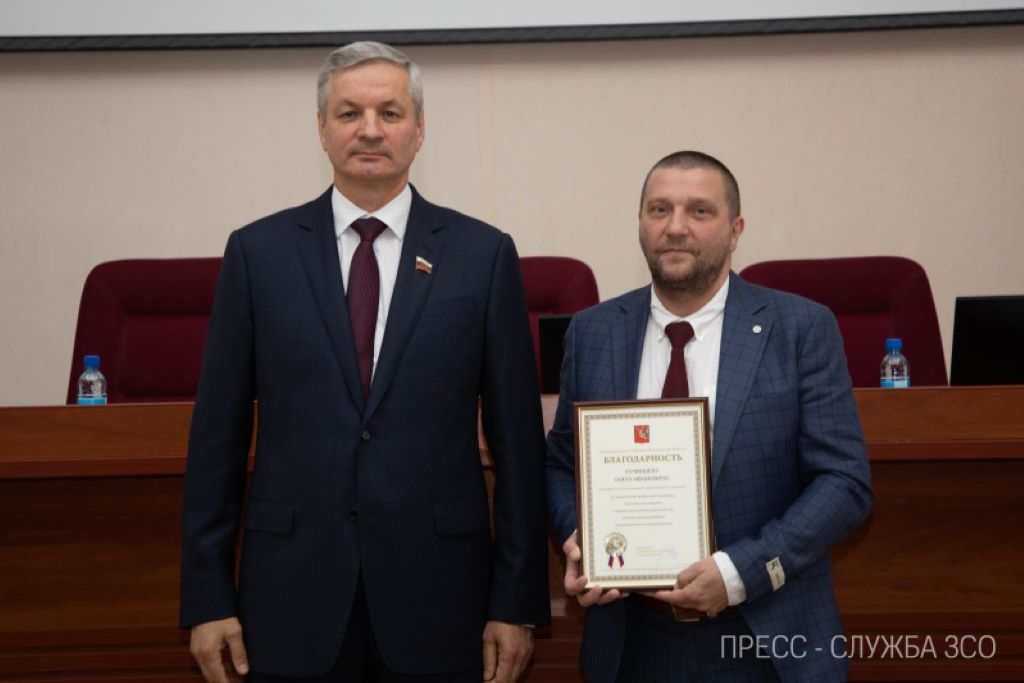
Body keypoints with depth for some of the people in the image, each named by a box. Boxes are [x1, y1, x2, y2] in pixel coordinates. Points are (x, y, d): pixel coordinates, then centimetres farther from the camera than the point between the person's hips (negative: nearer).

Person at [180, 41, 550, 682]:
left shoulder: (483, 254, 1)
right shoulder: (258, 251, 3)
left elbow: (517, 440, 1)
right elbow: (218, 434, 3)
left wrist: (517, 601, -2)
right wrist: (207, 598, 0)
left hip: (437, 594, 0)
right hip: (292, 597, 0)